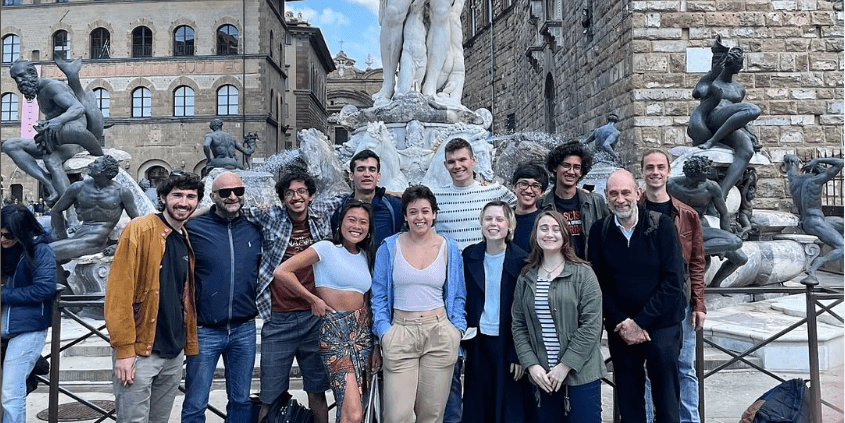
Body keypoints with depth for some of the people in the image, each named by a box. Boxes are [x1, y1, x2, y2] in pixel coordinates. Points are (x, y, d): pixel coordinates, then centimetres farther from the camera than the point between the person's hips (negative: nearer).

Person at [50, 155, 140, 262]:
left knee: (49, 252, -23)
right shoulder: (78, 188, 9)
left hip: (97, 240, -5)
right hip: (78, 235, 6)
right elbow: (56, 211, 19)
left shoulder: (121, 192, 0)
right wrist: (63, 238, 13)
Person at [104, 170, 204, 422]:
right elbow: (119, 290, -15)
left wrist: (190, 346, 12)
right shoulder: (140, 230, -10)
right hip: (139, 352, -6)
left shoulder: (186, 240, 11)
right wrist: (124, 350, -18)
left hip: (174, 354, 7)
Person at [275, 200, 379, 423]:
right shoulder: (326, 248, -4)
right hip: (335, 333, -6)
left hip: (363, 333, 6)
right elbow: (281, 272, -11)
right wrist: (313, 300, -6)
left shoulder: (366, 256, 15)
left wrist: (376, 345, 13)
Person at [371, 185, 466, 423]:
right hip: (400, 334, -1)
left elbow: (457, 296, 12)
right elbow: (379, 295, 5)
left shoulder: (449, 249, 6)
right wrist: (384, 330, -6)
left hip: (440, 334, 1)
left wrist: (457, 329, -2)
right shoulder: (389, 248, 3)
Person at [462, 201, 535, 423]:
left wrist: (519, 354, -12)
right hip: (478, 343, 3)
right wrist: (464, 341, 1)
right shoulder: (470, 256, 2)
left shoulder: (521, 260, -9)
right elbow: (464, 301, 7)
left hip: (508, 344, -3)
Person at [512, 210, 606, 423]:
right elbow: (519, 326, 6)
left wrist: (565, 366, -13)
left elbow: (591, 325, -10)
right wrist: (532, 365, -5)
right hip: (542, 375, 3)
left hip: (580, 374, -3)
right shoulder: (526, 278, 6)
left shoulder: (582, 274, -5)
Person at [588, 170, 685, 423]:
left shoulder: (661, 225, -5)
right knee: (628, 399, 10)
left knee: (666, 401, 3)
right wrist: (621, 323, -9)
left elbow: (673, 281, -9)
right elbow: (597, 284, 1)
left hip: (662, 325, -2)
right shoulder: (599, 231, 1)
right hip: (619, 329, 2)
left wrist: (640, 322, -13)